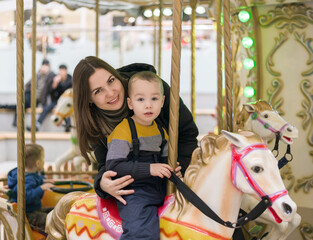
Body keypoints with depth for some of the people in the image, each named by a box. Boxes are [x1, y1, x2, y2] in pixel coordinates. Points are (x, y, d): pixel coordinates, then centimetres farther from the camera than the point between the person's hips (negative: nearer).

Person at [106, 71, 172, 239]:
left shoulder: (160, 130, 15)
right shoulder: (123, 130, -9)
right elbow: (113, 166, -16)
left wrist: (171, 169, 5)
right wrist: (149, 169, -21)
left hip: (161, 192, 8)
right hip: (134, 193, -8)